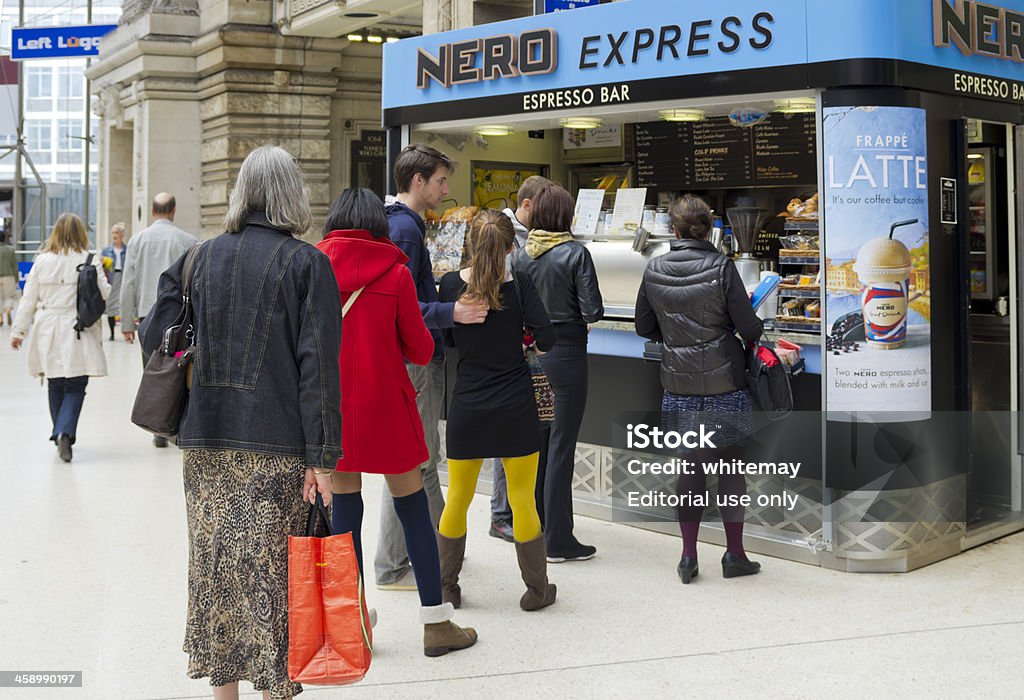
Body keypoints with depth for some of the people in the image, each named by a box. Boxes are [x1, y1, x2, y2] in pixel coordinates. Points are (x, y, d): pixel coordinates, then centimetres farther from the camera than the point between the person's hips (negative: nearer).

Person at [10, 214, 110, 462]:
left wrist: (18, 331, 12)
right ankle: (65, 433, -17)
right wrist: (99, 273, 17)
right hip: (78, 333, -3)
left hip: (48, 333, 3)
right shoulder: (90, 260, -7)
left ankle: (61, 435, 23)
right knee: (75, 386, 1)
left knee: (55, 386, 15)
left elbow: (29, 299, 5)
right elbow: (104, 294, -3)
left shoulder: (42, 260, 2)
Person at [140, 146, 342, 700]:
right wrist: (322, 456, -11)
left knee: (216, 564, 12)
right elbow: (318, 364, -11)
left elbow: (154, 337, 7)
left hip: (206, 440, 4)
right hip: (277, 445, -4)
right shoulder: (307, 263, -5)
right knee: (272, 570, 2)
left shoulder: (201, 257, 7)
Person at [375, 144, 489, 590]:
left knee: (424, 457, 19)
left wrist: (443, 300, 27)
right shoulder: (404, 228, -18)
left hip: (418, 357, 11)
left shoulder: (402, 223, 15)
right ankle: (392, 567, 5)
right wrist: (450, 314, -34)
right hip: (414, 361, -11)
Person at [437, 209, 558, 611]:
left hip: (467, 408, 2)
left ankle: (445, 587, 24)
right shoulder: (518, 286, -9)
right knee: (523, 500, 8)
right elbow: (546, 338, -12)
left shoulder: (451, 285, -5)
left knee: (457, 499, 15)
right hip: (515, 408, -1)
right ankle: (536, 590, 19)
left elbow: (446, 339, 4)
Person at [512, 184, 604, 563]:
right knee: (561, 446, 0)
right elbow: (592, 312, -13)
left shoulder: (520, 255, 1)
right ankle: (558, 541, 5)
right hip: (566, 353, -5)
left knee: (535, 442, 16)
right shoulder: (575, 253, -11)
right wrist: (570, 313, 8)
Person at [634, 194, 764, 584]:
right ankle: (734, 555, 15)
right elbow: (748, 326, -10)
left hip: (678, 385, 3)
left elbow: (644, 328, 8)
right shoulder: (721, 267, -11)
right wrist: (753, 338, 12)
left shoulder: (654, 271, -1)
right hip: (724, 381, -3)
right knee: (731, 464, 8)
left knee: (690, 467, 11)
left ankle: (688, 556, 14)